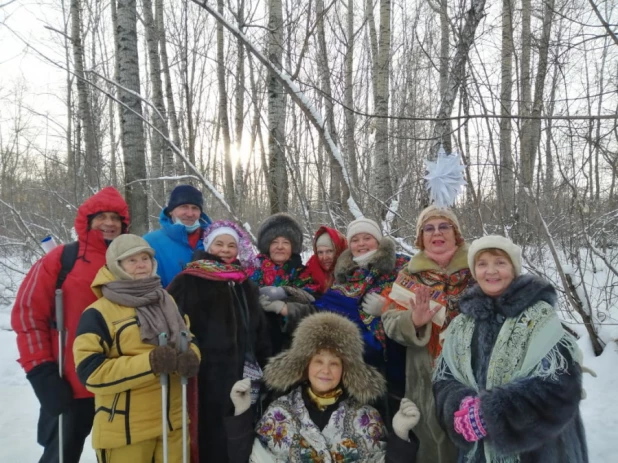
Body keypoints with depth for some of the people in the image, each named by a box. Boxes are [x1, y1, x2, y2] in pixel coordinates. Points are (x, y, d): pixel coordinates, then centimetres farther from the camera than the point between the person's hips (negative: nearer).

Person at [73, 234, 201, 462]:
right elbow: (90, 371, -17)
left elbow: (187, 340, 14)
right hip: (124, 428, -5)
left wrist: (190, 358, -10)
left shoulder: (166, 301, 10)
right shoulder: (99, 313, -10)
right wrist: (149, 363, -25)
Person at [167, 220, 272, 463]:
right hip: (206, 380, -6)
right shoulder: (188, 281, -5)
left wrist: (266, 368, 17)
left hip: (244, 381, 6)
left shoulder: (246, 285, 16)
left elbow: (260, 332, 20)